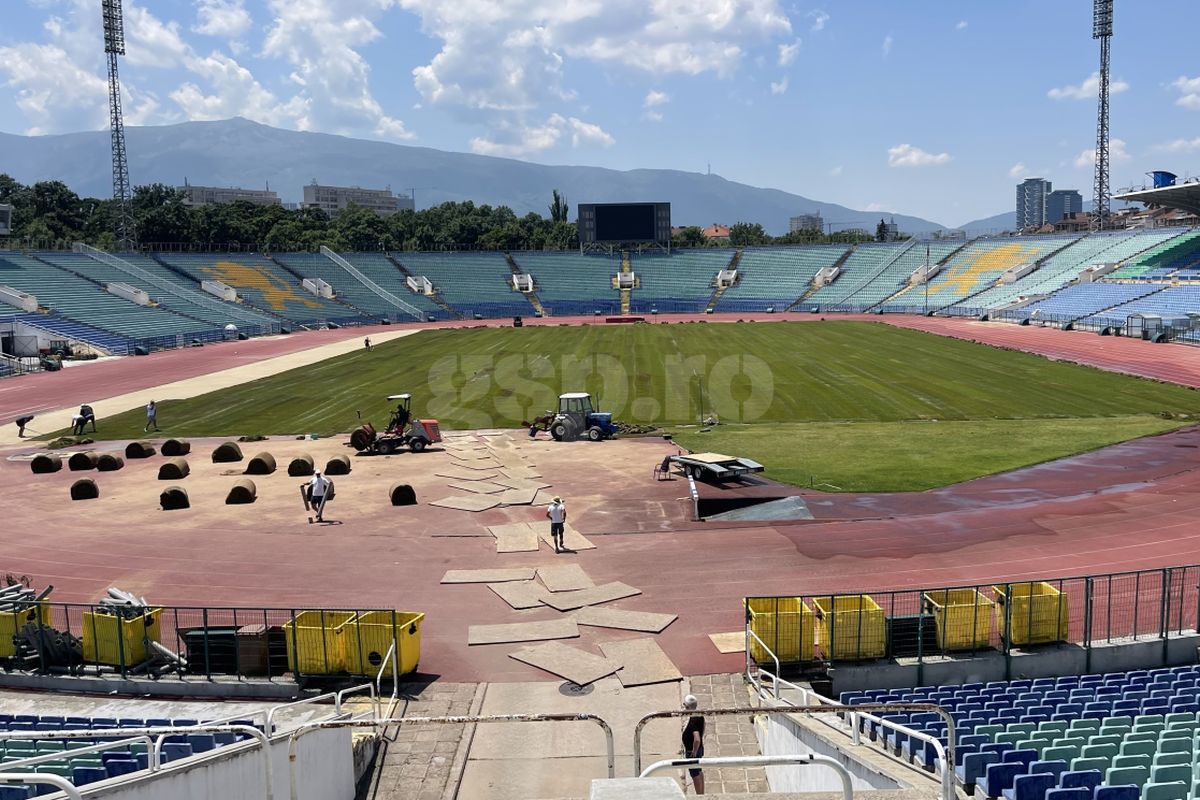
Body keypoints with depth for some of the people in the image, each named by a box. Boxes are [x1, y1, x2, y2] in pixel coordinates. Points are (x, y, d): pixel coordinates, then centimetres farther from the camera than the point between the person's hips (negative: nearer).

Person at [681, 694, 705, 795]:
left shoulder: (692, 721, -30)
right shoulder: (700, 716, -2)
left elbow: (697, 739, -37)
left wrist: (694, 752, -24)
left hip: (692, 751, -9)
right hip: (700, 749, 9)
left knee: (695, 774, 5)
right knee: (699, 772, 21)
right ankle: (702, 794, 34)